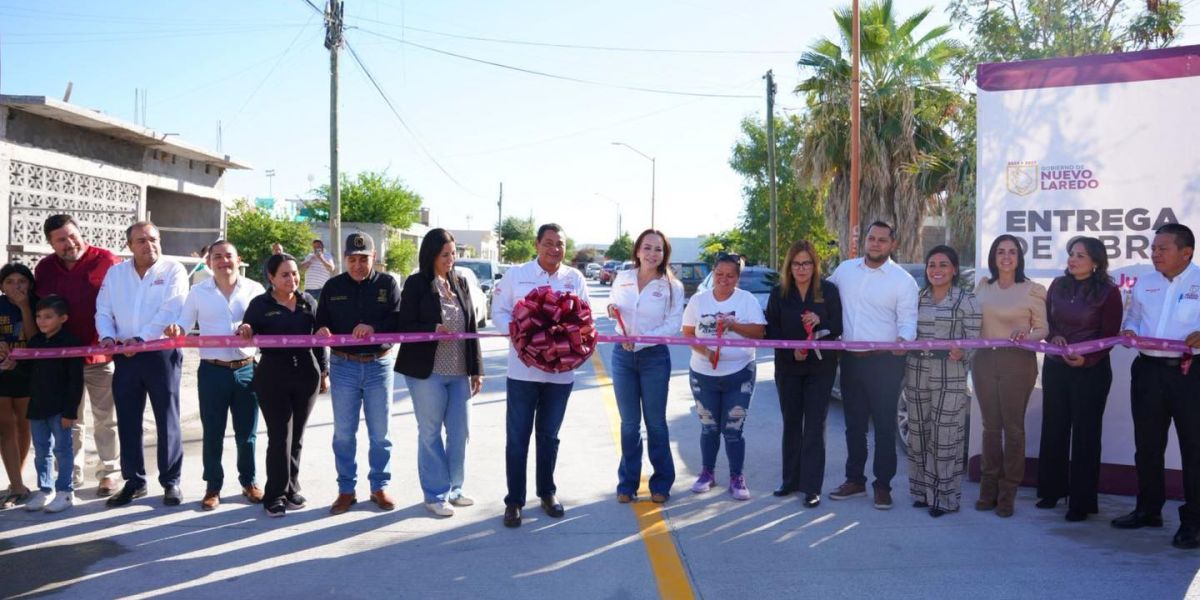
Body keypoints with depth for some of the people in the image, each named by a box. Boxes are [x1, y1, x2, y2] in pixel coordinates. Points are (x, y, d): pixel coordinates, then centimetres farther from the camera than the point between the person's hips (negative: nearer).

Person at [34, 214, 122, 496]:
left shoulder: (106, 261, -9)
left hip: (101, 355, -4)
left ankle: (109, 472, 17)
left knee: (106, 419, 7)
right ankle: (70, 475, 23)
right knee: (69, 420, 13)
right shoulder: (44, 268, 5)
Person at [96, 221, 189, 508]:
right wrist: (107, 336, -9)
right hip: (125, 357, 5)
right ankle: (134, 481, 20)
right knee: (128, 422, 9)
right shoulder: (115, 273, 12)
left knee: (167, 421, 2)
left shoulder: (173, 270, -3)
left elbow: (169, 311, -14)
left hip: (161, 354, -4)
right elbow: (103, 310, 10)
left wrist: (140, 339, -20)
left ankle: (171, 481, 11)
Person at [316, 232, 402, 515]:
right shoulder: (333, 287, 6)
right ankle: (346, 489, 17)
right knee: (343, 433, 6)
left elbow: (400, 321, -9)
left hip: (379, 365, -1)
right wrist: (321, 330, -16)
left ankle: (380, 486, 20)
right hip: (343, 366, 1)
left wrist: (374, 328, -27)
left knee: (380, 432, 7)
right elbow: (320, 322, 8)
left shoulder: (388, 284, 0)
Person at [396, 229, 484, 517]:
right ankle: (436, 494, 16)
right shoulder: (416, 284, -5)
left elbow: (471, 327, 10)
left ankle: (453, 488, 25)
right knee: (430, 433, 5)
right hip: (427, 372, -5)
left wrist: (476, 369, 8)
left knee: (460, 432, 10)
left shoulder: (461, 283, 9)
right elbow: (404, 327, -7)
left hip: (460, 372, 5)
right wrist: (433, 329, -24)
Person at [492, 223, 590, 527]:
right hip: (522, 370, -2)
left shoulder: (575, 279, 4)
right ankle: (514, 501, 12)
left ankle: (547, 493, 31)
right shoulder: (516, 274, -1)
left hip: (560, 371, 2)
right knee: (517, 438, 1)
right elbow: (499, 311, -1)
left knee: (549, 436, 15)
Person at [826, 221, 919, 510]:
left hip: (884, 361, -4)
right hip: (850, 359, 4)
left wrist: (903, 338, -28)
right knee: (854, 423, 14)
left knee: (884, 426, 1)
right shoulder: (845, 269, 8)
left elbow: (908, 320, -7)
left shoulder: (903, 280, -4)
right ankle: (855, 480, 25)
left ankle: (883, 485, 12)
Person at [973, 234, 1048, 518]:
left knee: (1013, 427, 2)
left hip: (1017, 362, -3)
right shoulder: (982, 287, 9)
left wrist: (1027, 335, -22)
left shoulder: (1032, 290, -2)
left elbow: (1042, 328, -2)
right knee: (990, 425, 10)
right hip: (984, 360, 4)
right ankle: (988, 488, 19)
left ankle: (1007, 493, 11)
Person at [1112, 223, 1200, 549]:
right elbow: (1132, 316, 21)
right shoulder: (1144, 283, 12)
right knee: (1147, 445, 14)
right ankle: (1148, 510, 28)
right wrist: (1127, 331, 0)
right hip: (1148, 370, 5)